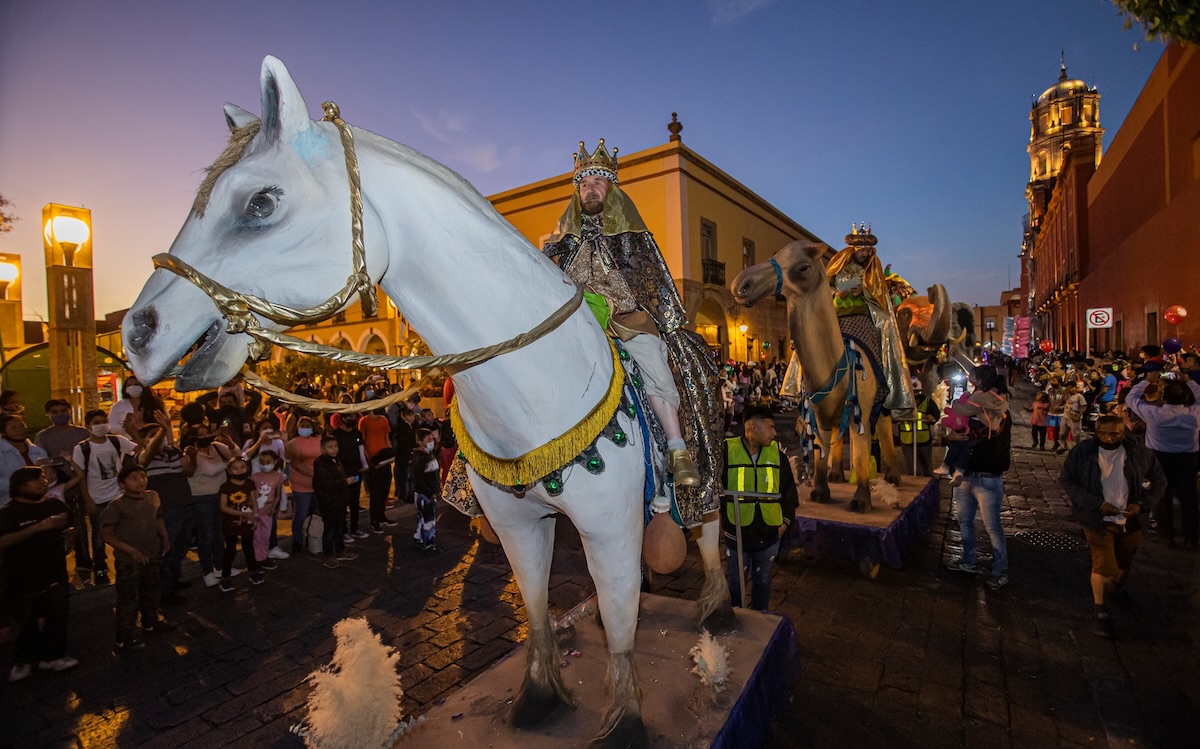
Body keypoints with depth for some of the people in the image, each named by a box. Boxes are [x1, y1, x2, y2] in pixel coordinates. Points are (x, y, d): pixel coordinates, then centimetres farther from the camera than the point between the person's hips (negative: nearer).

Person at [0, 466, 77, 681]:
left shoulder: (55, 505, 3)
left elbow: (67, 527, 21)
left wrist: (68, 533, 0)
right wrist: (38, 527, -31)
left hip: (54, 574, 4)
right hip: (21, 578, -4)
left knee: (57, 616, 7)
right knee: (27, 623, 7)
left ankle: (52, 656, 22)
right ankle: (22, 661, 28)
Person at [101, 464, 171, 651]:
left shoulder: (153, 497, -3)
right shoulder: (116, 506, -19)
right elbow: (108, 535, -15)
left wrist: (164, 537, -1)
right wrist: (131, 550, -22)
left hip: (153, 555, 6)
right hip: (128, 561, -6)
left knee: (152, 591, 23)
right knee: (128, 599, 3)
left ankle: (150, 622, 44)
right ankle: (123, 639, 18)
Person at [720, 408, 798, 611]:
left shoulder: (776, 453, -1)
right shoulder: (727, 451, -13)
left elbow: (789, 488, 9)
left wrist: (786, 519, 7)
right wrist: (718, 518, -2)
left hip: (769, 533, 3)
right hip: (736, 531, -3)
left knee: (762, 579, 18)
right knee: (735, 579, 13)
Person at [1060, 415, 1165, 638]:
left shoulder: (1138, 453, -10)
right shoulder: (1082, 452, -18)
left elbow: (1159, 480, 3)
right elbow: (1067, 480, -13)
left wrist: (1142, 504, -12)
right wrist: (1097, 504, -21)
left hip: (1129, 520, 4)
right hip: (1098, 520, -4)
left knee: (1124, 563, 23)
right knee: (1103, 566, -4)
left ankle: (1118, 591, 52)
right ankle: (1101, 612, 16)